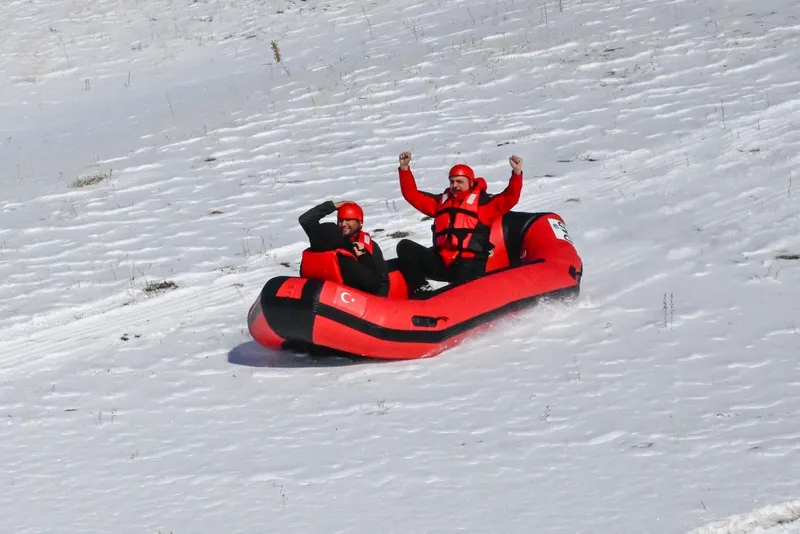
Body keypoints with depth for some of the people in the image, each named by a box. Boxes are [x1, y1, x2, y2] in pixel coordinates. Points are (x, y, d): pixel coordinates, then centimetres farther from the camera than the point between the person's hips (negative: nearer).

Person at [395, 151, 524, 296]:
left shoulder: (482, 201, 10)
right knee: (405, 246, -13)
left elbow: (509, 199, -3)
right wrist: (405, 169, 14)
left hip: (469, 263, -5)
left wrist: (517, 174, -16)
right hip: (440, 262, 5)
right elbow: (412, 195, 23)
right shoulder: (441, 201, 24)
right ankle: (421, 289, -22)